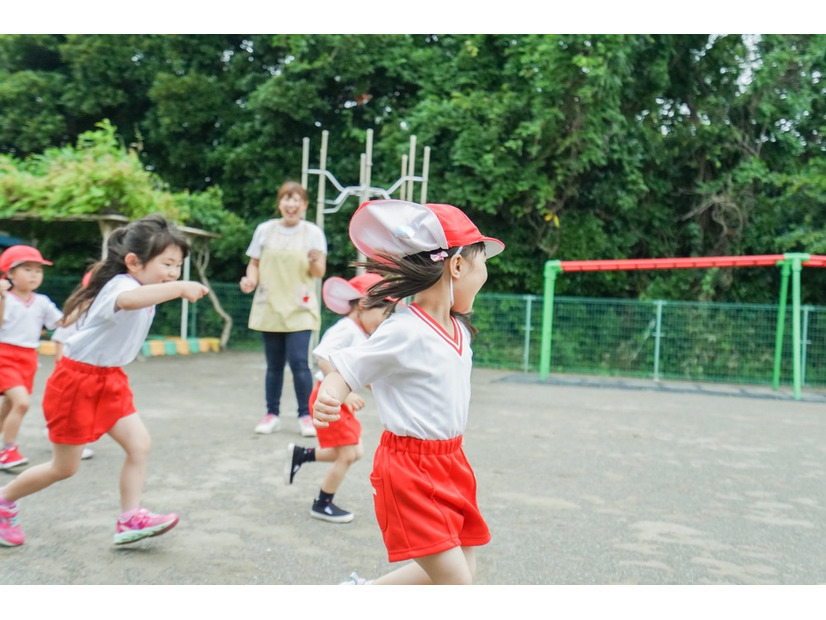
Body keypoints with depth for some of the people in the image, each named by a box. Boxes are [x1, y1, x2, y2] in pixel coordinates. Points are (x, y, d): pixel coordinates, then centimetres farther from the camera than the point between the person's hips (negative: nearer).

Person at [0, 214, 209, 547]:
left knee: (140, 443, -5)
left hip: (109, 381, 8)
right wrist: (179, 288, -63)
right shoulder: (121, 284, -26)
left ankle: (130, 520, 3)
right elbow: (129, 300, -54)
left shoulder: (141, 288, 4)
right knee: (64, 467, 6)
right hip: (76, 382, -8)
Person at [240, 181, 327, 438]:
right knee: (274, 364, 7)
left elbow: (319, 273, 1)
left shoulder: (313, 232, 1)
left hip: (300, 310, -2)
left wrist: (315, 261, -20)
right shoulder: (264, 230, 5)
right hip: (269, 308, 2)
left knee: (299, 362, -11)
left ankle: (305, 415, 3)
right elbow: (254, 263, 11)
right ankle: (272, 414, 19)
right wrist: (251, 280, -9)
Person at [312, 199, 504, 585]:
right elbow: (345, 372, -22)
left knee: (461, 571, 16)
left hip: (450, 463, 9)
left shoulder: (459, 328, 6)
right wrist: (327, 400, -39)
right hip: (410, 469, -9)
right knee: (456, 582, -9)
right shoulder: (404, 332, -20)